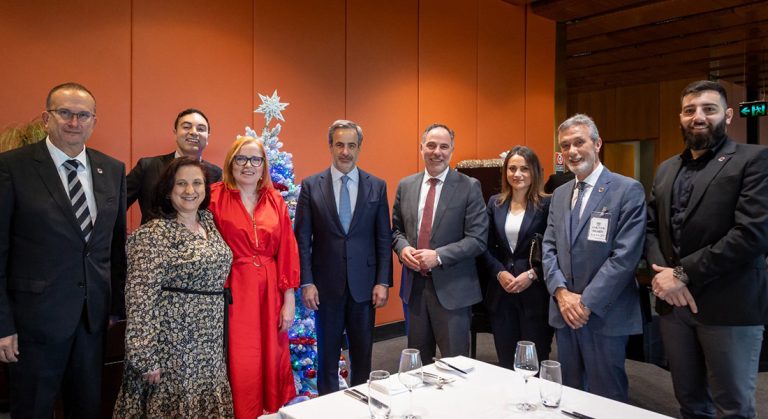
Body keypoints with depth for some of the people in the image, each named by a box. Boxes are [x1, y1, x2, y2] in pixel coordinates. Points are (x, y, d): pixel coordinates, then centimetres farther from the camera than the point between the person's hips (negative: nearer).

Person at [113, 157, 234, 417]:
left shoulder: (208, 221, 7)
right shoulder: (153, 234, -14)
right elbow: (141, 297, -16)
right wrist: (146, 358, -17)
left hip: (210, 344, 6)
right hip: (172, 345, -6)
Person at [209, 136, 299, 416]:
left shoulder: (275, 200, 7)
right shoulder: (215, 197, -4)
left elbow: (287, 250, 5)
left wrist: (289, 300, 2)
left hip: (269, 292, 4)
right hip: (232, 292, -3)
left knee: (272, 361, 13)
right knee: (240, 368, 4)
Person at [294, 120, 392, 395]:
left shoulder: (377, 186, 2)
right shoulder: (311, 186, -1)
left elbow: (384, 239, 2)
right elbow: (302, 239, -2)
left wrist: (383, 282, -3)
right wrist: (306, 282, -7)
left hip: (364, 284, 1)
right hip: (326, 284, -1)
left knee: (362, 353, 13)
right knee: (327, 352, 13)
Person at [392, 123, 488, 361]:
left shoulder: (469, 187, -5)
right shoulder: (405, 186, 8)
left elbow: (478, 239, -10)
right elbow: (396, 230, 14)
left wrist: (439, 256, -20)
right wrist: (403, 247, -8)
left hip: (452, 288, -4)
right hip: (414, 286, 4)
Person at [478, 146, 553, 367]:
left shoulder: (546, 205, -4)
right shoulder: (495, 203, 8)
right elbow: (486, 246, 8)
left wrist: (532, 274, -15)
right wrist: (500, 272, -7)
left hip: (535, 292, -3)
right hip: (501, 292, 4)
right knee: (505, 362, 12)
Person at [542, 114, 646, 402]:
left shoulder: (628, 190, -8)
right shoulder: (559, 194, 12)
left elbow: (625, 255, -15)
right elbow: (549, 248, 8)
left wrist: (587, 302, -16)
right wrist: (561, 292, -8)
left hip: (605, 315, -5)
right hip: (564, 313, 6)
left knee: (607, 400, 8)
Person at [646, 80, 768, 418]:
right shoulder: (666, 169, 14)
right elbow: (650, 228, 11)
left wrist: (684, 274, -17)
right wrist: (662, 273, -8)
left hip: (728, 306, -5)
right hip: (673, 304, 6)